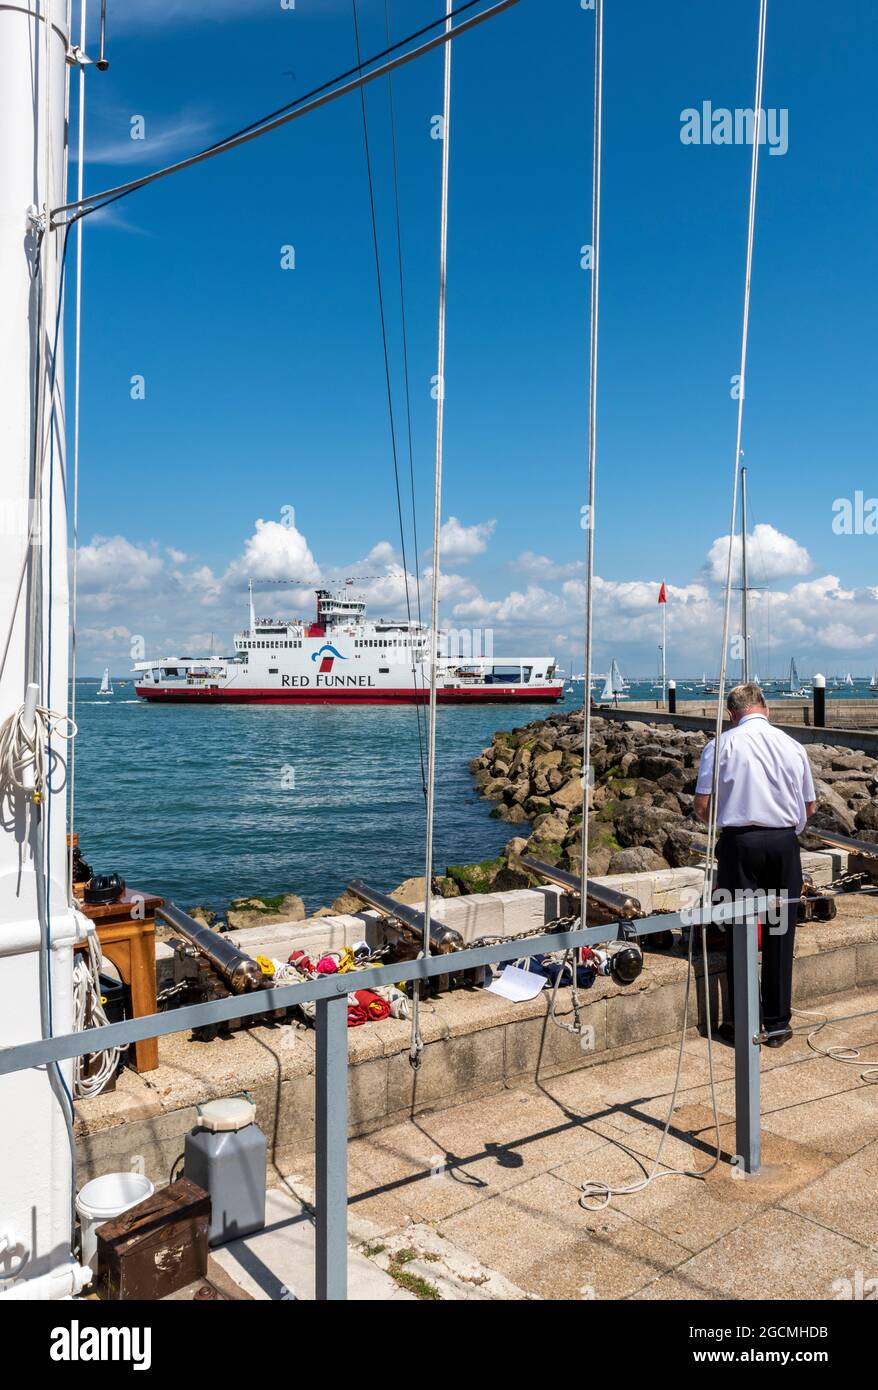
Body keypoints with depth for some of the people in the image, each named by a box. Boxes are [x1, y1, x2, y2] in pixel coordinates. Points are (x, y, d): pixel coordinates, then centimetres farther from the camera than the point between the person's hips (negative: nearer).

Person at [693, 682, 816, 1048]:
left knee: (739, 933, 6)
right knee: (780, 934, 10)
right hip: (784, 843, 3)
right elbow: (810, 806, 13)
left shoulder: (721, 745, -4)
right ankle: (777, 1023, 18)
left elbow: (701, 806, -6)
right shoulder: (793, 746, 5)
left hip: (739, 843, -2)